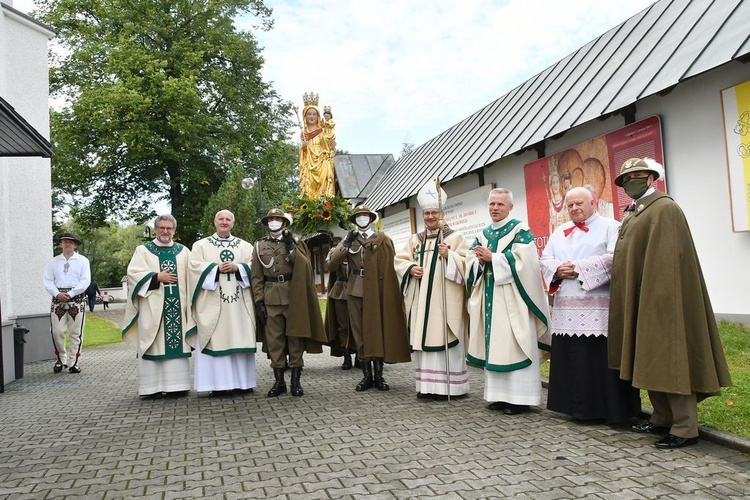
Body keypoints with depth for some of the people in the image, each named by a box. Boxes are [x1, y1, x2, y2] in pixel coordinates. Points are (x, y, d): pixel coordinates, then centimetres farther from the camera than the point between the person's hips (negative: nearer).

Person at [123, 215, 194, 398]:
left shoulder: (183, 251, 13)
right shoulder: (143, 250, 8)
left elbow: (190, 278, 9)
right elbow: (134, 273, -4)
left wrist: (189, 304, 0)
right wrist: (157, 277, -12)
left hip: (177, 306, 2)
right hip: (152, 307, -2)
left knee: (177, 343, 1)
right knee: (153, 345, -1)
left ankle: (176, 385, 7)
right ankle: (152, 387, 3)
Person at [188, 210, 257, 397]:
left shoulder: (245, 246, 15)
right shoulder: (201, 245, 11)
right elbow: (195, 266, -2)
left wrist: (237, 267, -11)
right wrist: (217, 268, -13)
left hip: (238, 302, 2)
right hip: (212, 302, -2)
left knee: (240, 338, 2)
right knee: (216, 340, -4)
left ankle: (241, 382, 8)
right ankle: (218, 383, 0)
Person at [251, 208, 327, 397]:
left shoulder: (295, 241, 8)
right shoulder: (260, 246, 10)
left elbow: (305, 267, -4)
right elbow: (256, 277, 7)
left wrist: (292, 247, -12)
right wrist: (259, 301, -2)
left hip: (293, 296, -1)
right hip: (271, 298, 1)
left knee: (295, 337, 2)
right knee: (274, 339, 2)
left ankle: (296, 380, 10)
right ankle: (279, 381, 11)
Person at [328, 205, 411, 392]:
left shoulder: (382, 239, 5)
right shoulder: (349, 239, 13)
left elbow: (390, 267, -1)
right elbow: (332, 261, 3)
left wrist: (388, 292, -9)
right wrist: (346, 243, -7)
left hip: (376, 291, -3)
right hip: (355, 291, 3)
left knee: (378, 331, 1)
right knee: (360, 333, 5)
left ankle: (378, 375, 8)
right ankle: (367, 375, 11)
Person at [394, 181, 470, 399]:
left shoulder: (455, 237, 1)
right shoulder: (414, 240, 15)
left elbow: (467, 263, -5)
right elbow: (399, 260, 14)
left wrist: (449, 256, -20)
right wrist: (410, 268, -4)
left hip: (444, 300, -5)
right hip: (421, 300, 5)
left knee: (444, 340, -4)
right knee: (423, 340, 6)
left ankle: (446, 385, 5)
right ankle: (427, 384, 15)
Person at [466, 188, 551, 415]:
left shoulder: (520, 230, -3)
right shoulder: (483, 234, 16)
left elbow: (522, 260, -16)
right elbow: (470, 262, 11)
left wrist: (492, 257, -15)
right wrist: (480, 260, -10)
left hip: (512, 298, -6)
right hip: (489, 297, 6)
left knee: (513, 345, -5)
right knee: (494, 344, 7)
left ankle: (519, 397, 2)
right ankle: (500, 395, 16)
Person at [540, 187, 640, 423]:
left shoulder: (611, 227, 1)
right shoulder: (560, 232, 19)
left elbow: (615, 259, -13)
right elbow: (545, 259, 13)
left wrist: (579, 268, -15)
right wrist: (558, 269, -9)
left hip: (599, 308, -5)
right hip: (566, 309, 6)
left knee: (600, 360, -4)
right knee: (570, 358, 7)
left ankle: (609, 409, 6)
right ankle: (576, 406, 18)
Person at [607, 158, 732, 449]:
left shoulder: (664, 209, -12)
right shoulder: (633, 213, 17)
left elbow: (668, 260, -20)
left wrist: (660, 299, -23)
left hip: (659, 300, -9)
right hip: (639, 302, 10)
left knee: (669, 362, -4)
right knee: (652, 363, 14)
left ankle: (685, 429, 5)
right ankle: (662, 420, 25)